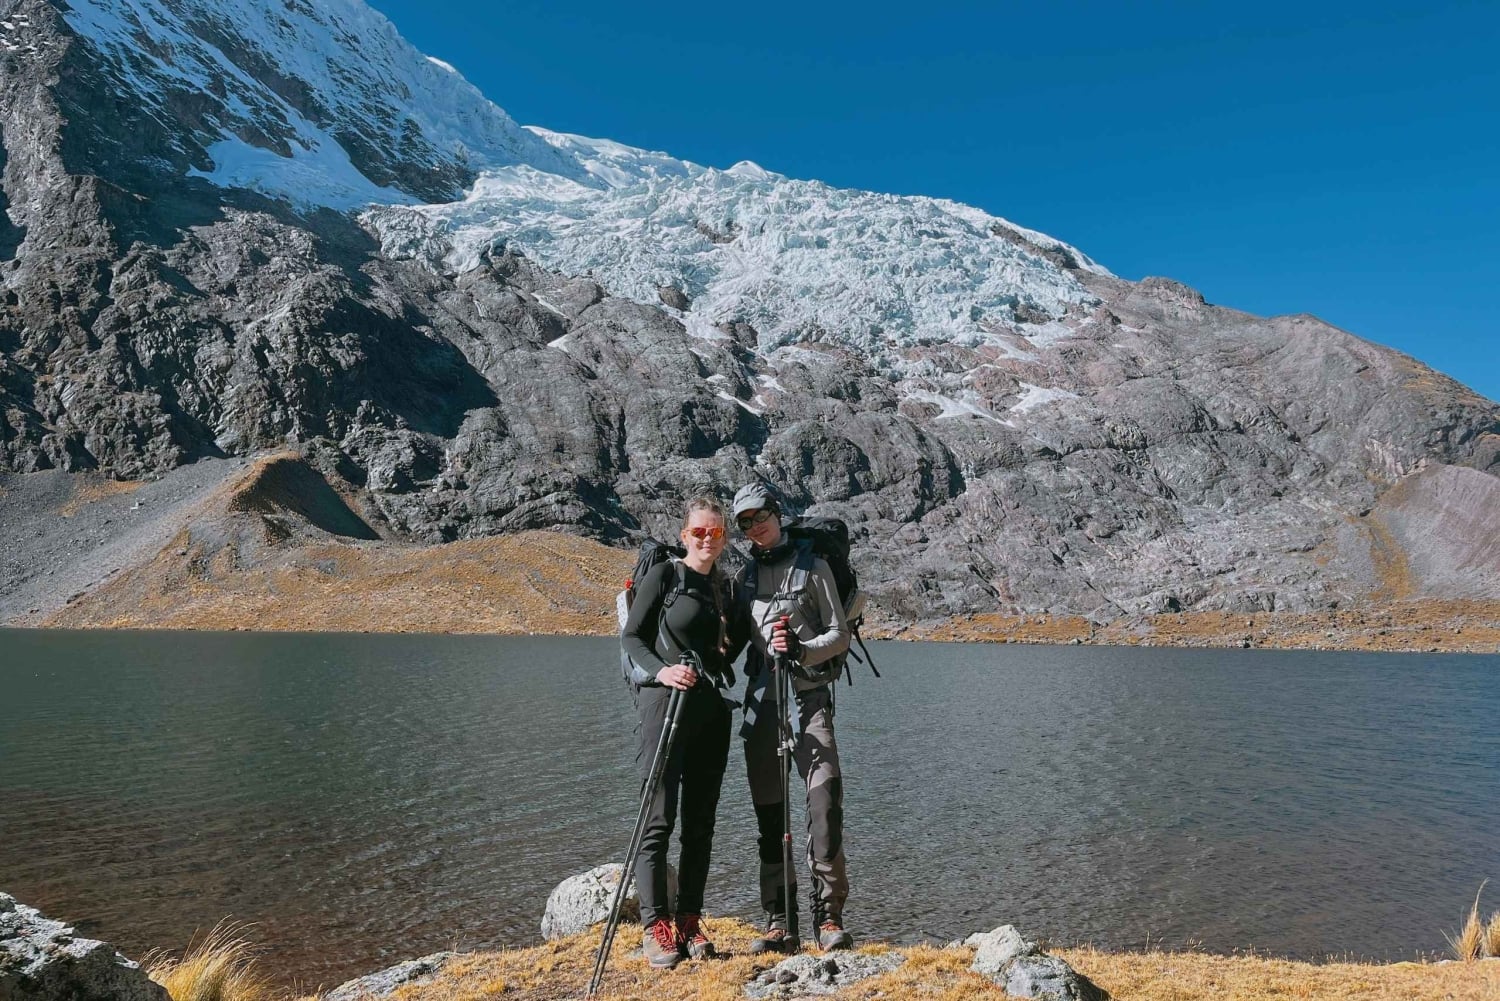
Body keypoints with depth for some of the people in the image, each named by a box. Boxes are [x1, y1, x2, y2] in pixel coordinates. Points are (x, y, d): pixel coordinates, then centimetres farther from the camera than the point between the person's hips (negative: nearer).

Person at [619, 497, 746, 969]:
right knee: (660, 817, -8)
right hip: (666, 701, -6)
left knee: (700, 820, 8)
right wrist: (660, 670, -19)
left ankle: (690, 921, 16)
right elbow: (631, 635, -4)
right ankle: (656, 927, 0)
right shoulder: (663, 575, -1)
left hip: (712, 709, 6)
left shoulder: (725, 586, 15)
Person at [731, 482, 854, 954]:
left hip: (808, 697, -4)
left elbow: (839, 634, -1)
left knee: (826, 798, -15)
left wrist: (801, 649, -17)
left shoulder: (811, 566, 2)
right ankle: (778, 924, 11)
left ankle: (829, 916, -6)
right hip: (759, 700, 5)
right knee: (769, 813, 5)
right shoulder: (747, 573, 16)